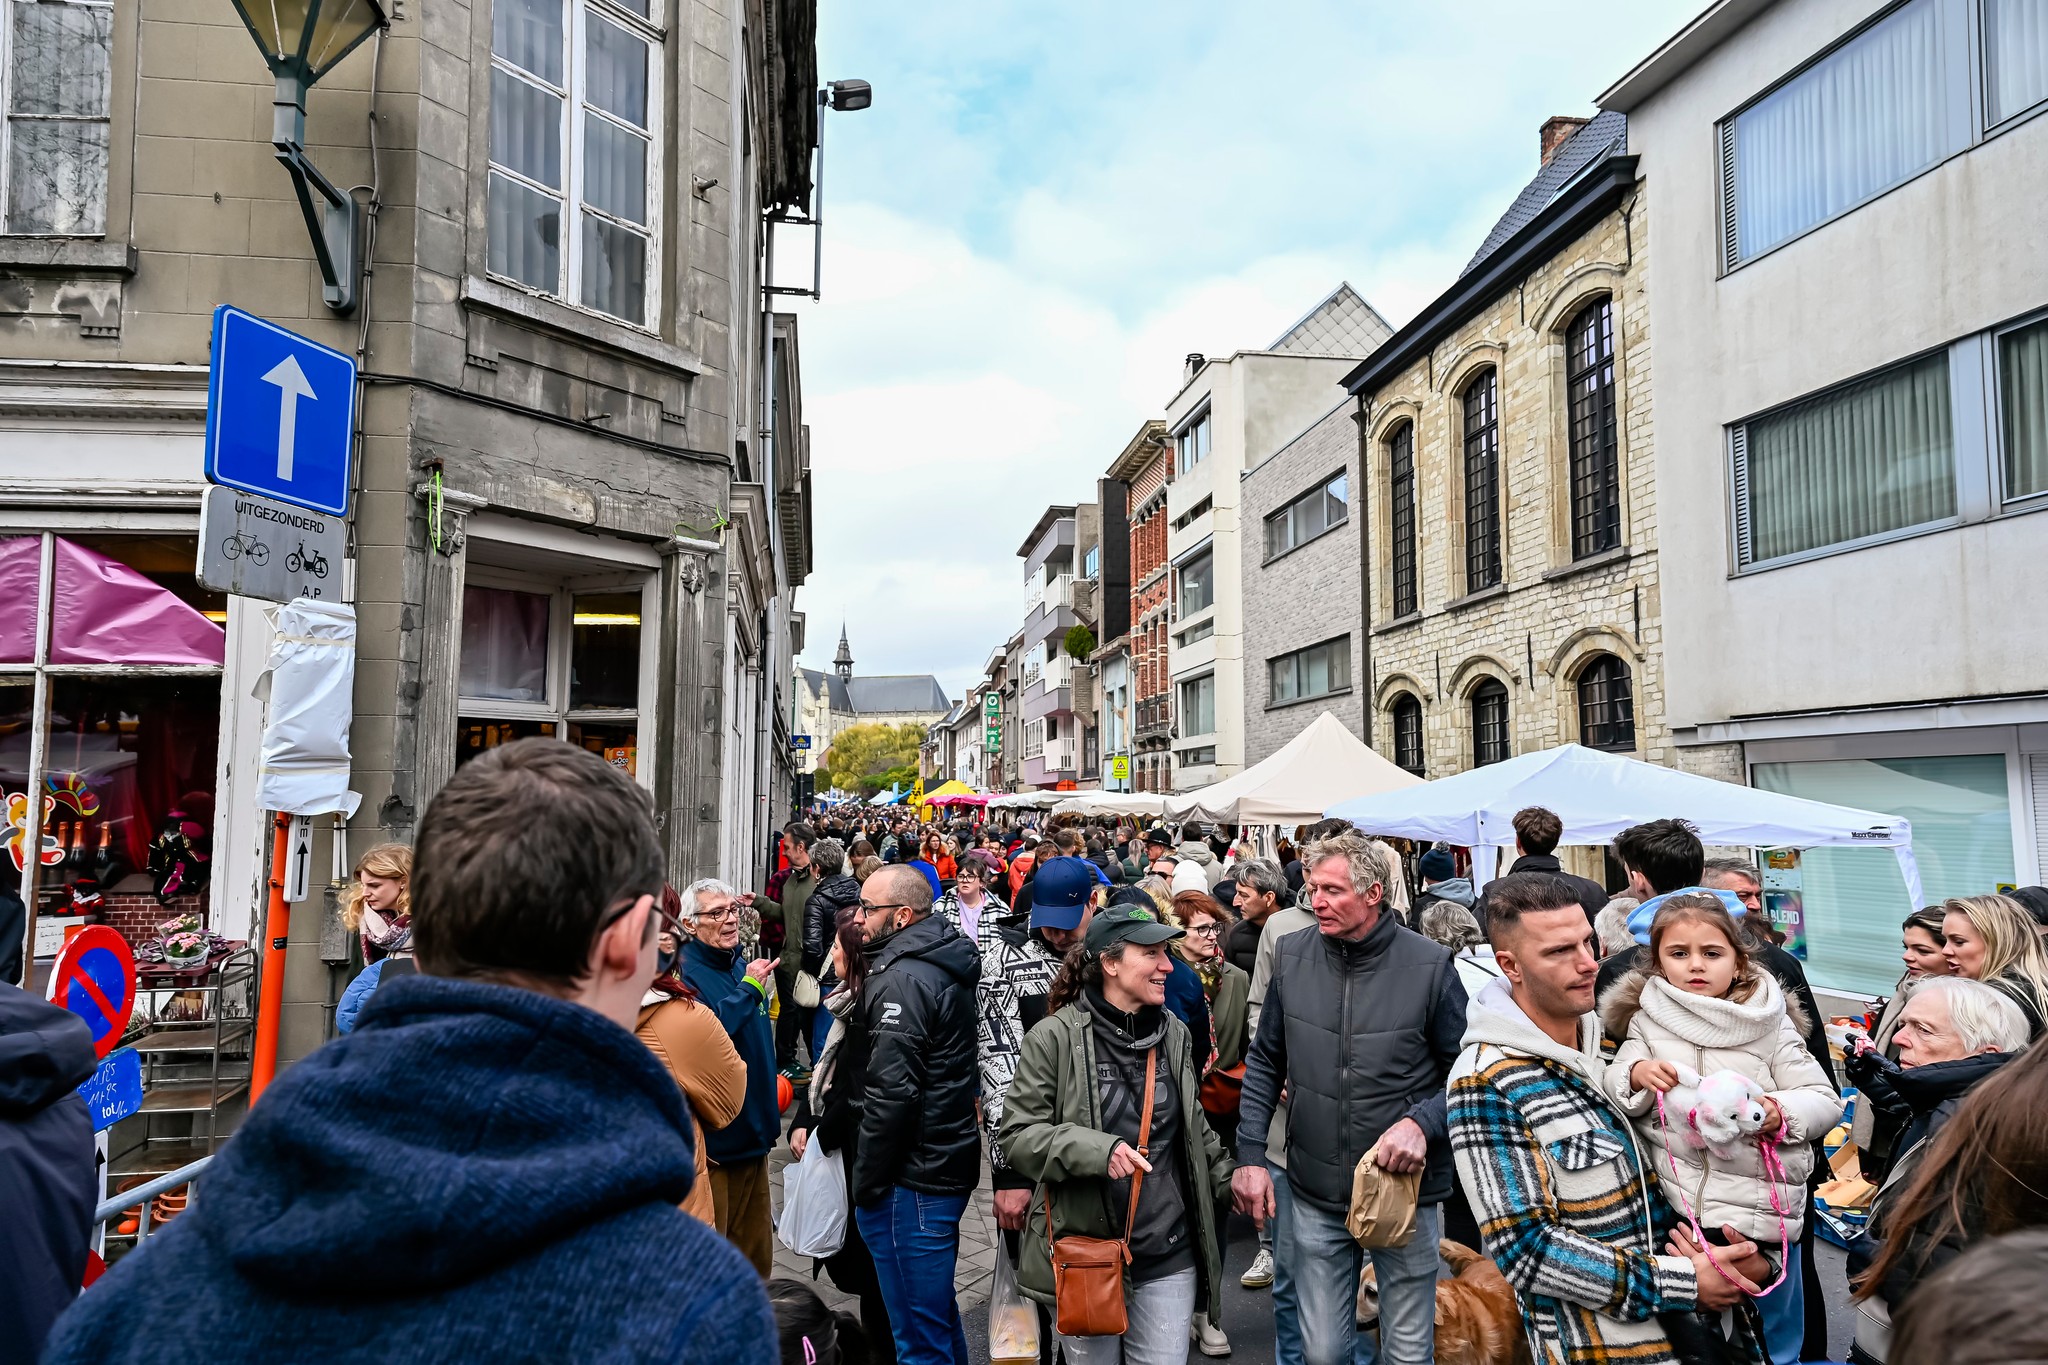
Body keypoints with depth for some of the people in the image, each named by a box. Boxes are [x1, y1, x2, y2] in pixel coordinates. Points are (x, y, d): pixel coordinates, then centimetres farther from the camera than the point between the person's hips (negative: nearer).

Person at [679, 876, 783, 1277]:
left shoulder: (744, 966, 10)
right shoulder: (685, 973, -16)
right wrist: (749, 988, -23)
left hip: (752, 1134, 8)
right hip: (711, 1140, -8)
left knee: (755, 1251, 19)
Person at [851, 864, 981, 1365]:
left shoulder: (903, 980, -19)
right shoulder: (947, 967, 10)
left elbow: (890, 1094, -23)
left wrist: (865, 1183, -13)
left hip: (913, 1178, -10)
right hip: (949, 1165, 10)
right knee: (938, 1311, 23)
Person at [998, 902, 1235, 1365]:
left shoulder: (1173, 1034, 5)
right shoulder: (1054, 1037, -12)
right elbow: (1018, 1135, -13)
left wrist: (1231, 1179, 13)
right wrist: (1098, 1149, -25)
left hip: (1168, 1256, 4)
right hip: (1083, 1252, -3)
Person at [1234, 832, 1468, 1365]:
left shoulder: (1429, 965, -13)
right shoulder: (1291, 956, -3)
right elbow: (1264, 1063, 7)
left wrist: (1421, 1122, -20)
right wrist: (1250, 1154, 1)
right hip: (1316, 1196, 3)